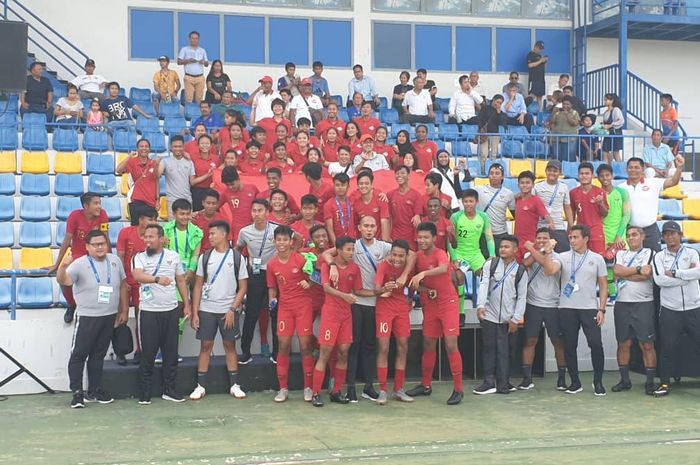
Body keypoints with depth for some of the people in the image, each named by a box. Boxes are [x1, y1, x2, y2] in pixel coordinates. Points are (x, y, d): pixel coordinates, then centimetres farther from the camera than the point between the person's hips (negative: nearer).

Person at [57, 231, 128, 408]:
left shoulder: (115, 261, 4)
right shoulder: (80, 264, -11)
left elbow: (123, 285, 12)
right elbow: (64, 281, -26)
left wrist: (124, 310, 11)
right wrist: (63, 266, -47)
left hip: (109, 317, 5)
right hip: (87, 318, -4)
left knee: (98, 355, 14)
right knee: (78, 355, -2)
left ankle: (94, 391, 24)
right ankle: (77, 393, 5)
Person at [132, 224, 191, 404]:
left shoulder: (174, 256, 6)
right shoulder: (139, 257, -1)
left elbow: (181, 281, 12)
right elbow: (137, 275, -22)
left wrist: (187, 305, 10)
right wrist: (157, 279, -39)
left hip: (171, 310, 2)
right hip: (148, 311, -2)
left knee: (171, 352, 7)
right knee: (148, 353, 2)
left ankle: (169, 390, 18)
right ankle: (144, 393, 11)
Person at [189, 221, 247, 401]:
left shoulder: (237, 257, -1)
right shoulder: (205, 257, 4)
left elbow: (242, 287, -1)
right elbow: (198, 286, 5)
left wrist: (232, 309, -10)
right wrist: (194, 313, -1)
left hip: (228, 310, -1)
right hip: (206, 309, 1)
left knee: (230, 345, 6)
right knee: (205, 345, 4)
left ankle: (234, 385, 13)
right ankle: (201, 386, 9)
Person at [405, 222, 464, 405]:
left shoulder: (440, 253, -17)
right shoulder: (418, 256, 1)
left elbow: (443, 269, -40)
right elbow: (415, 281, 10)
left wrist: (423, 273, -54)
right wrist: (421, 288, -12)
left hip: (447, 302, -6)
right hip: (429, 305, 6)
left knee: (451, 345, -9)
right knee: (428, 345, 13)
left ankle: (458, 389, -1)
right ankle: (426, 385, 26)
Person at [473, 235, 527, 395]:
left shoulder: (521, 271, 2)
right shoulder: (490, 264, 3)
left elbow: (522, 297, 2)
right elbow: (484, 285, -9)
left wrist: (516, 319, -4)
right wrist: (480, 305, -23)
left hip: (507, 319, -1)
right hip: (489, 315, 1)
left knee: (503, 351, 2)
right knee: (488, 349, 5)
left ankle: (503, 384, 8)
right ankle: (489, 382, 12)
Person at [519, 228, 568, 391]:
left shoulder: (556, 257, -2)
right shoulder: (530, 254, 5)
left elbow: (550, 270, -23)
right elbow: (526, 263, -18)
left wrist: (533, 249, -17)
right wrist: (544, 250, -18)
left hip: (553, 306, -1)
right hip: (533, 305, 1)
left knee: (558, 342, 4)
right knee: (530, 341, 1)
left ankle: (562, 378, 14)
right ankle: (527, 378, 6)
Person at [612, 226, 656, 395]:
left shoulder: (650, 253, 4)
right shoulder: (620, 254, 15)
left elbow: (646, 275, -12)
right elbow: (617, 271, -4)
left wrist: (624, 274, -5)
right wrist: (638, 269, -8)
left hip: (644, 304, -3)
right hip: (622, 304, 4)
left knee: (647, 345, -3)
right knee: (623, 344, 6)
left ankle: (650, 382, 2)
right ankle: (624, 380, 14)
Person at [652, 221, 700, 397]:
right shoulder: (659, 256, 4)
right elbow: (659, 280, -14)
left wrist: (673, 273, -14)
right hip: (670, 310, 0)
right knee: (668, 348, 5)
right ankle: (665, 383, 16)